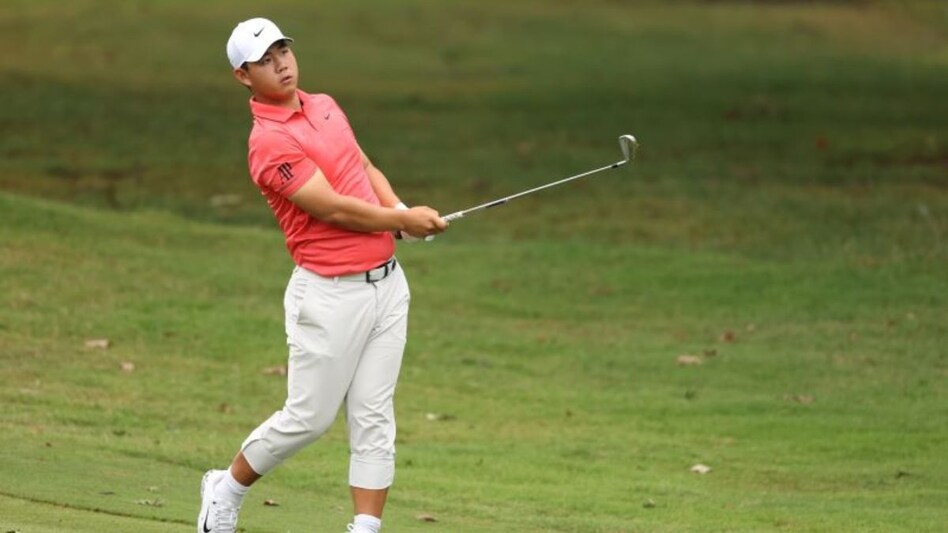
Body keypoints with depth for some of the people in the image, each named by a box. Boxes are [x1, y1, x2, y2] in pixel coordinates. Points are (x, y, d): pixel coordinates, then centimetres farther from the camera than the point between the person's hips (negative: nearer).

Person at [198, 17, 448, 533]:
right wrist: (405, 221, -7)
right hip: (331, 293, -7)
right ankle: (226, 490, 25)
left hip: (387, 281, 7)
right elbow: (333, 208, -18)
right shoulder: (269, 142, -16)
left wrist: (397, 210, 1)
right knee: (308, 417, 2)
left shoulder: (325, 106, 12)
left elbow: (367, 170, 22)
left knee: (374, 418, 2)